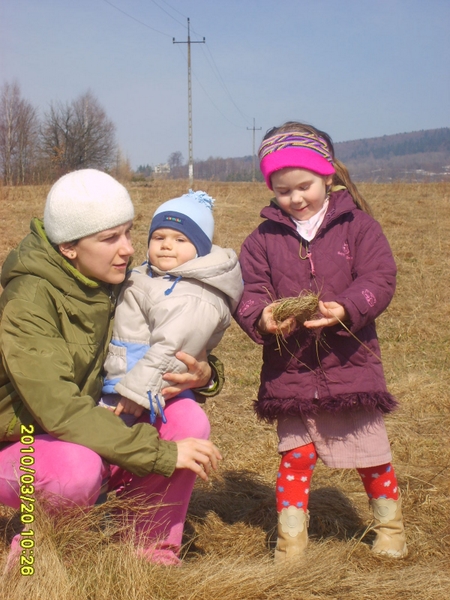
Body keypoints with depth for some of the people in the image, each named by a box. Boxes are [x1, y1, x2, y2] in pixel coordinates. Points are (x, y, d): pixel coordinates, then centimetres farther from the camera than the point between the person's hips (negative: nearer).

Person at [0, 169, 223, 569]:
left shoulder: (115, 283, -2)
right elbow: (57, 410, -32)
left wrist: (201, 373, -20)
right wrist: (163, 452, -33)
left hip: (95, 433, 6)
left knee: (188, 419, -18)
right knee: (79, 465, -38)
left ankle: (152, 557, -4)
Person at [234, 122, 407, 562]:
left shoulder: (357, 225, -2)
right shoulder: (264, 238, 3)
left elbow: (379, 279, -10)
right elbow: (248, 290, -3)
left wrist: (344, 309, -28)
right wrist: (261, 317, -26)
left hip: (350, 365, -1)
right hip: (289, 372, 1)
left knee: (372, 455, 12)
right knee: (295, 457, 10)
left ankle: (390, 529, 36)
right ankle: (290, 541, 25)